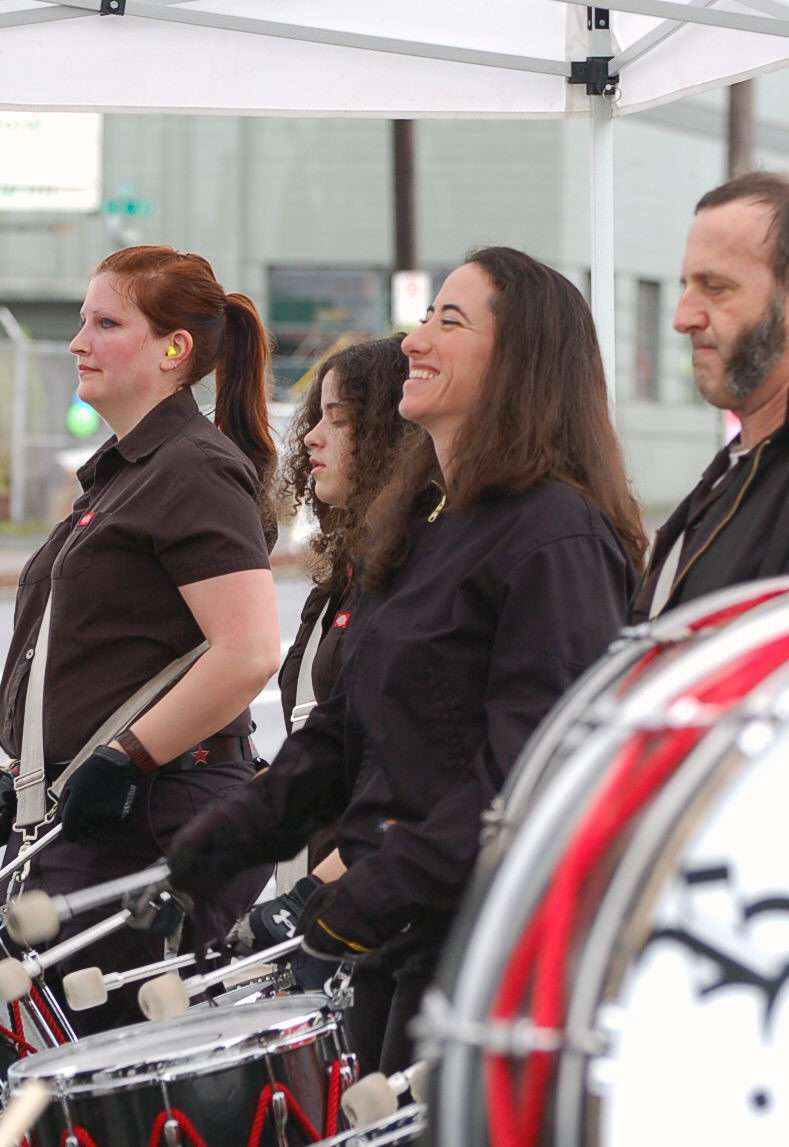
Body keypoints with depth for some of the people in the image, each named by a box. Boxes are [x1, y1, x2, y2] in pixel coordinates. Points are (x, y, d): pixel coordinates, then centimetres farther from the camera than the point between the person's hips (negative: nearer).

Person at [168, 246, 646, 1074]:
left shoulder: (558, 537, -13)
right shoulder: (418, 524, 18)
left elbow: (529, 764, -20)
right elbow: (350, 726, 22)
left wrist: (386, 888, -23)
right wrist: (246, 822, 8)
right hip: (393, 937, 9)